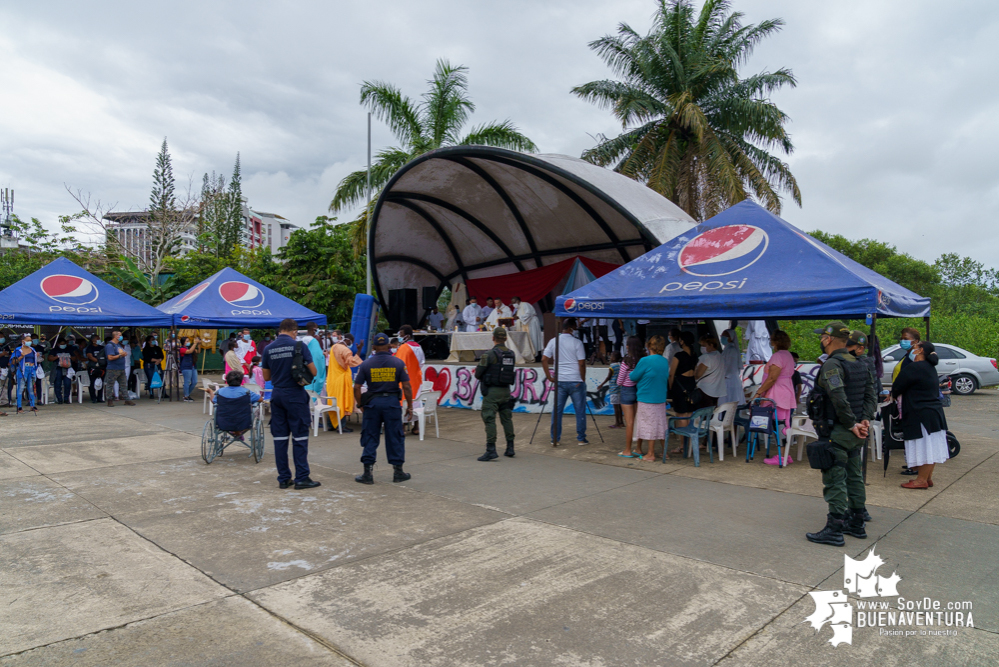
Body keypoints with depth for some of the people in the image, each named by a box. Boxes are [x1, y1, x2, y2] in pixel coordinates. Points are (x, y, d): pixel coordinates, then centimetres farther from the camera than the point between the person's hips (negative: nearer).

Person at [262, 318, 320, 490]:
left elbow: (266, 377, 11)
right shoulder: (299, 346, -8)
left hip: (277, 395, 4)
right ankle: (301, 478, 1)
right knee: (299, 437, 1)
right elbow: (313, 372, -7)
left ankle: (283, 478, 13)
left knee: (279, 437, 9)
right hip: (295, 394, -4)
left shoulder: (269, 349, 4)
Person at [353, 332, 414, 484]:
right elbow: (406, 386, -5)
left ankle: (367, 473, 10)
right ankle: (398, 472, 17)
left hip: (372, 403, 0)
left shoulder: (366, 364, -1)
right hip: (392, 402, 0)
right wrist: (410, 406, 4)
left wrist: (360, 405, 9)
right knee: (395, 437, 9)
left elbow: (356, 387, -2)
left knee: (370, 438, 8)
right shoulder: (398, 363, -3)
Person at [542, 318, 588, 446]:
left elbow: (544, 360, 1)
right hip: (576, 381, -3)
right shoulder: (577, 342, -8)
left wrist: (549, 377, 8)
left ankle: (555, 439, 12)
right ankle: (581, 439, 13)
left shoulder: (553, 341, 3)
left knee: (557, 410, 9)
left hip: (560, 381, 4)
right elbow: (581, 363, -10)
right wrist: (583, 379, 2)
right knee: (580, 410, 8)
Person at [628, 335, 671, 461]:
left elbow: (633, 377, -8)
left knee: (650, 425, 1)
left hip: (647, 399, -6)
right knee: (661, 424, 14)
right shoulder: (665, 361, 4)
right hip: (661, 398, 6)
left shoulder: (645, 361, -16)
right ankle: (665, 452, 21)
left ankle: (651, 454, 8)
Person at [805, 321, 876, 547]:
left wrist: (852, 424, -19)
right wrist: (865, 419, -1)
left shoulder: (832, 364, -17)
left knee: (834, 481, -5)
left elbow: (839, 398, -28)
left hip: (837, 433, -9)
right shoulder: (859, 365, 13)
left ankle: (834, 530, -1)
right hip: (856, 434, 9)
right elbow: (871, 396, 10)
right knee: (854, 477, 18)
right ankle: (856, 524, 28)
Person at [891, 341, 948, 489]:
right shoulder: (930, 368, 13)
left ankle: (922, 480, 3)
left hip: (921, 415, -9)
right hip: (934, 412, 9)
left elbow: (896, 388, -12)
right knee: (930, 447, 13)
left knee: (923, 447, -3)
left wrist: (894, 396, 12)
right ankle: (928, 477, 21)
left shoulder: (913, 368, -17)